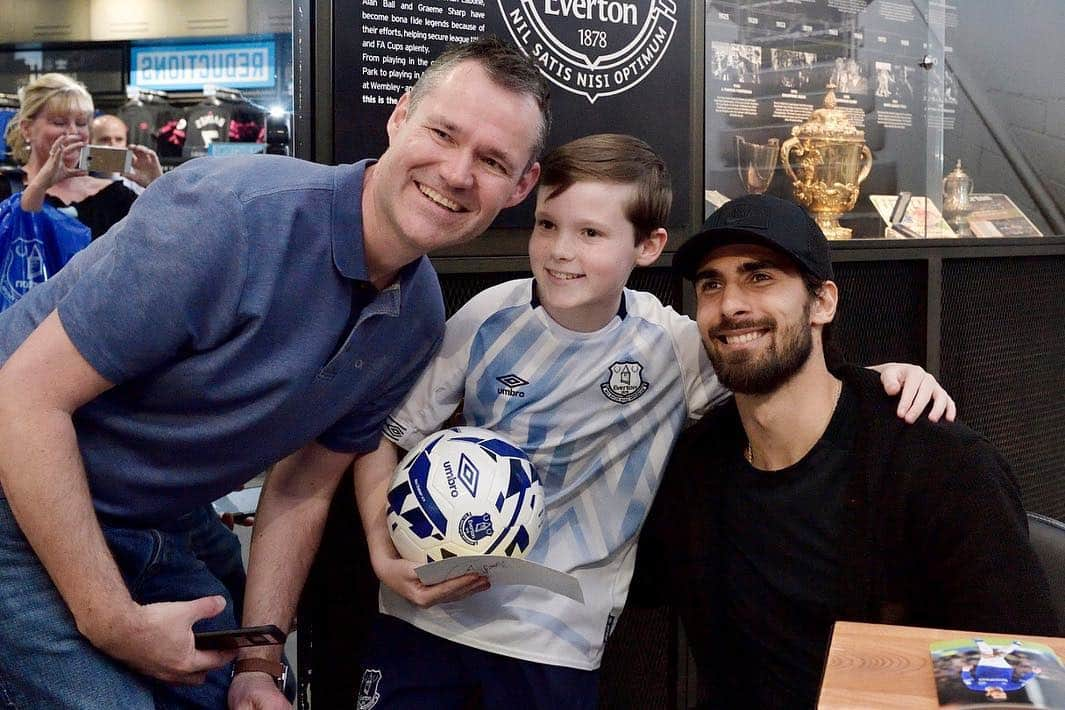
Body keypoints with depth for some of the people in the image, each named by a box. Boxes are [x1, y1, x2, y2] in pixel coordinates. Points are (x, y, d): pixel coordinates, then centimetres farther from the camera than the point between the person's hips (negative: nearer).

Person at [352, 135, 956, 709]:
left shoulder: (674, 347, -10)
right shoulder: (491, 318, -8)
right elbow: (386, 438, 0)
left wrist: (884, 373, -20)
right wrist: (386, 556, -12)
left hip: (554, 645, -1)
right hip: (425, 611, 1)